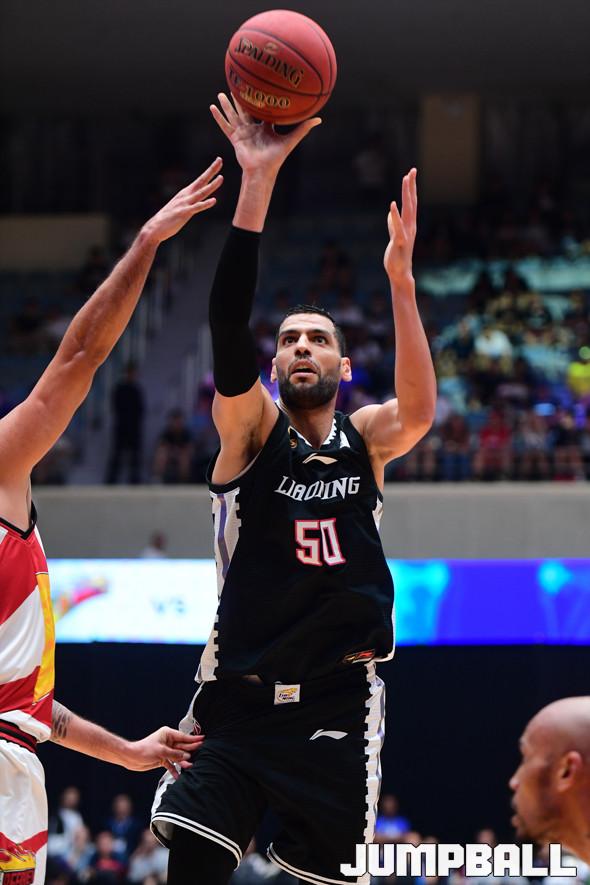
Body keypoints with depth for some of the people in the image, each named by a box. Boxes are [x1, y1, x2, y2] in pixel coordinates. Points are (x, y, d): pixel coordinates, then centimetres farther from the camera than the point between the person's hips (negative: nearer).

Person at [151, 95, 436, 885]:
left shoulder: (366, 435, 7)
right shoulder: (252, 427, 2)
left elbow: (419, 412, -17)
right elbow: (228, 324, -14)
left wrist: (400, 280, -27)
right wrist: (257, 181, -24)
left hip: (338, 700, 1)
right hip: (238, 694, -1)